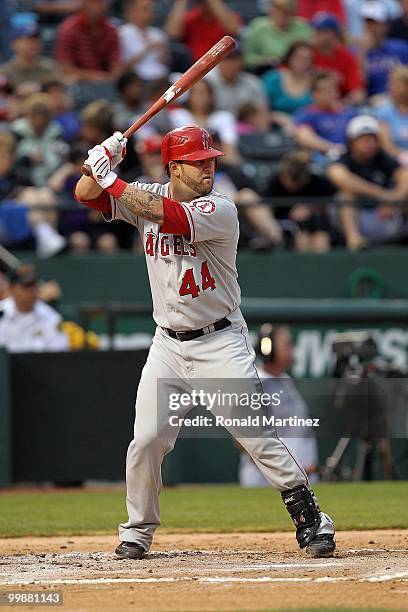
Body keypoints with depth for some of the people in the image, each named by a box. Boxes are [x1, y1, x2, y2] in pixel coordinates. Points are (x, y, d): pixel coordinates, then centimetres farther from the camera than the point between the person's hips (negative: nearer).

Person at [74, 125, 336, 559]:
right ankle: (137, 531, 17)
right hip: (168, 344, 4)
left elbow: (166, 215, -30)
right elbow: (86, 194, 1)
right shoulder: (147, 196, 2)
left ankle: (310, 520, -3)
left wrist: (112, 180, -24)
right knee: (146, 440, -1)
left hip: (220, 343, -4)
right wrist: (103, 161, -19)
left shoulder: (220, 210, -15)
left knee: (254, 435, -11)